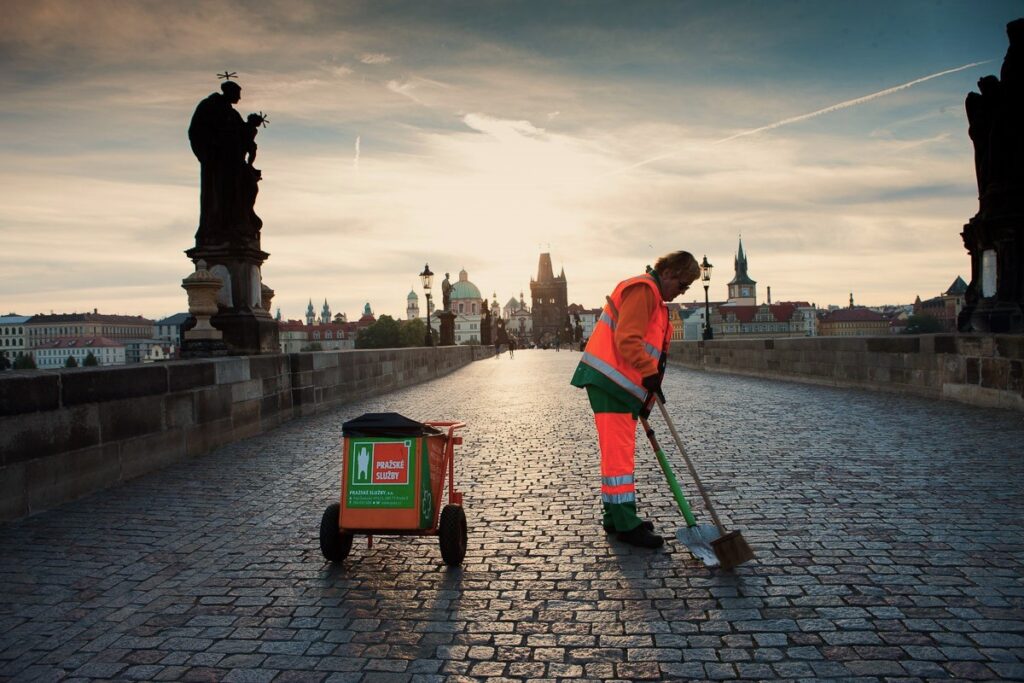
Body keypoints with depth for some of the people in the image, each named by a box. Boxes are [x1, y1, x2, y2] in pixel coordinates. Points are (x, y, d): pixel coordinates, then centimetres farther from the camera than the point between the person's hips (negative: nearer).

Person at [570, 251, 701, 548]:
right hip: (609, 380, -11)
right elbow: (627, 339, -22)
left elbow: (649, 350, 25)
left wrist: (646, 399, 21)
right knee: (618, 452, -8)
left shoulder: (655, 299, 24)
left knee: (618, 452, 15)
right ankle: (626, 524, -4)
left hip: (622, 384, 11)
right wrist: (650, 372, -27)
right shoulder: (642, 289, -10)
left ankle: (615, 517, 24)